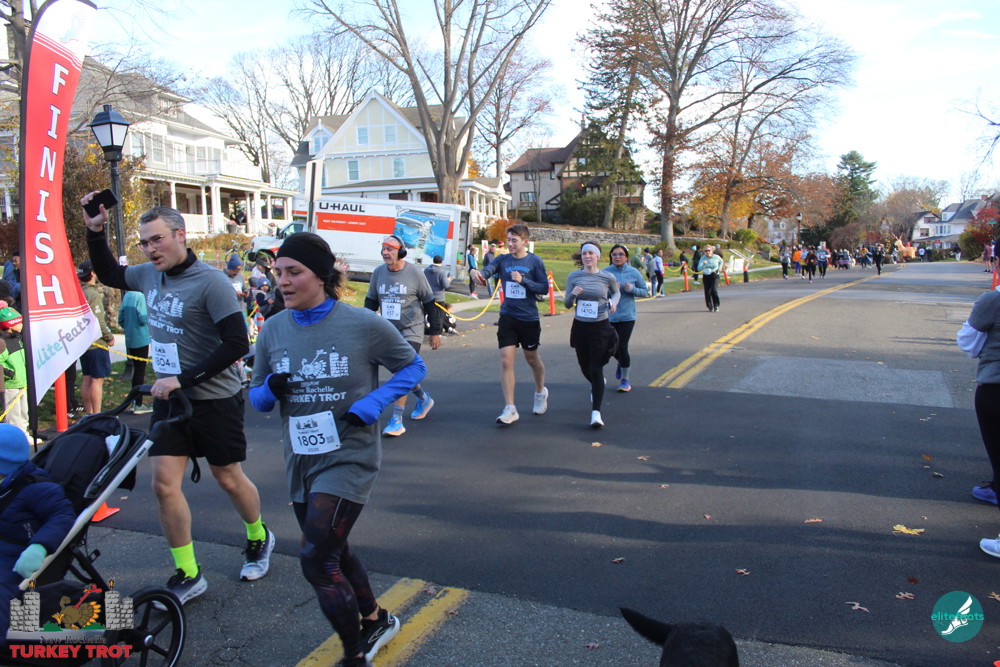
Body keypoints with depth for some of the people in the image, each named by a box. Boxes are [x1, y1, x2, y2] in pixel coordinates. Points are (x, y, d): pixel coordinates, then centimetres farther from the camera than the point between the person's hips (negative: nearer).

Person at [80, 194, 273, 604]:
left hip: (214, 400, -6)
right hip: (168, 398, 6)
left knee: (229, 479, 9)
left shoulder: (210, 282, -19)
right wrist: (95, 231, 10)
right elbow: (108, 274, 25)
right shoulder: (148, 275, 3)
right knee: (164, 483, 1)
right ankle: (188, 575, 15)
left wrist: (184, 378, -22)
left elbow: (237, 344, -23)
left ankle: (259, 539, 37)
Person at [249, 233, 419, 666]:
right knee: (333, 553, 21)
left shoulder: (364, 325, -15)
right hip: (300, 462, 6)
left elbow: (413, 367, -3)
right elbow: (257, 397, 8)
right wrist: (271, 389, -16)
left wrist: (370, 406, -17)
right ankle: (375, 620, 46)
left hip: (348, 459, -6)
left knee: (317, 561, -11)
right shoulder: (273, 330, -2)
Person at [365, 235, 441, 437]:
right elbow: (371, 301, 13)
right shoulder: (378, 273, 3)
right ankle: (424, 398, 40)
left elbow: (430, 303, -3)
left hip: (411, 331, -5)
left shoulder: (415, 273, -9)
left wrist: (435, 332, -2)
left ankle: (396, 419, -11)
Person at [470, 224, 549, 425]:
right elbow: (488, 270, -16)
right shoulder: (503, 259, 2)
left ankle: (541, 392, 42)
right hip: (507, 316, 2)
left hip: (529, 318, -1)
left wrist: (523, 280, -20)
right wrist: (479, 273, -39)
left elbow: (544, 288, -6)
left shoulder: (535, 261, -4)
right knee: (506, 361, -7)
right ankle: (510, 409, -1)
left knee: (532, 359, 15)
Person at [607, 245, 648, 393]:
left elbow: (645, 292, 4)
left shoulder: (633, 273, -1)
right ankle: (622, 362, 46)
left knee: (622, 347, -5)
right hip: (609, 316, 2)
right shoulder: (605, 272, -3)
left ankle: (625, 380, 14)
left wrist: (632, 289, -15)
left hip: (627, 316, -1)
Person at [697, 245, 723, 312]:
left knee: (714, 290, -19)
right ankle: (710, 307, 19)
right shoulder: (703, 258, -6)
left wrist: (719, 268, 11)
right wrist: (703, 264, -32)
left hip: (714, 276, -1)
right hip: (706, 276, 1)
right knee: (707, 292, 0)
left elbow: (721, 261, 21)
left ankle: (716, 306, 0)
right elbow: (699, 269, -16)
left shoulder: (716, 257, -4)